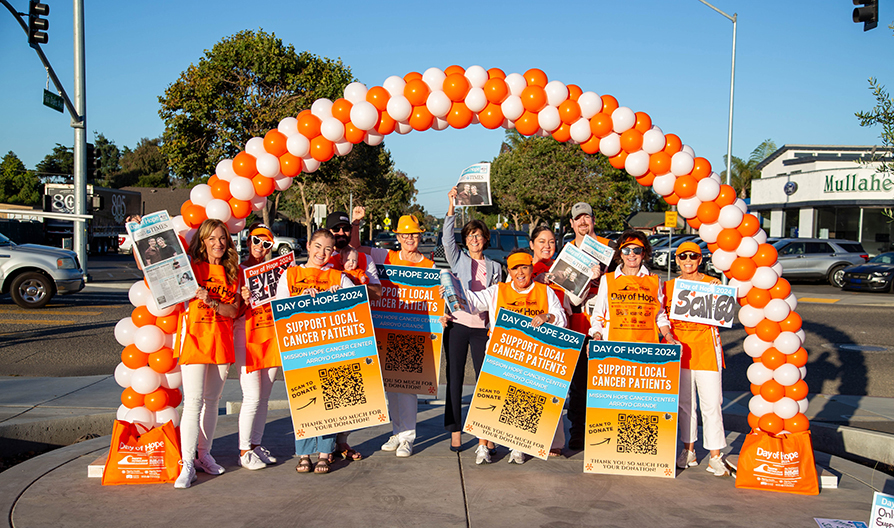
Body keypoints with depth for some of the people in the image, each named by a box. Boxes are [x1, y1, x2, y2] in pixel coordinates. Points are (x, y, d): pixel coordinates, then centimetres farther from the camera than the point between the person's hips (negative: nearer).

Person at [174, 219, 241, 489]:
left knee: (211, 401, 11)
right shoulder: (190, 267, 1)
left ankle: (204, 454, 23)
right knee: (193, 402, -10)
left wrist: (212, 302, -15)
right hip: (194, 339, -4)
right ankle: (187, 464, -7)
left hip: (222, 342, 4)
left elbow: (233, 311, 3)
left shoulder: (233, 272, 10)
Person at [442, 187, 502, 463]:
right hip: (457, 324, -1)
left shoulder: (495, 267, 14)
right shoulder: (458, 260, 10)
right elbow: (447, 237, -6)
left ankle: (485, 437, -1)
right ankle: (455, 434, 10)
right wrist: (452, 205, -12)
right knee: (454, 379, 2)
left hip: (483, 328, 1)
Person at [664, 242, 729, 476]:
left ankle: (715, 457, 1)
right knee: (684, 401, 8)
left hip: (705, 347, -2)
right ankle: (688, 450, 20)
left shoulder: (712, 284, 3)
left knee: (711, 403, -5)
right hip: (679, 346, 3)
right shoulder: (669, 286, 10)